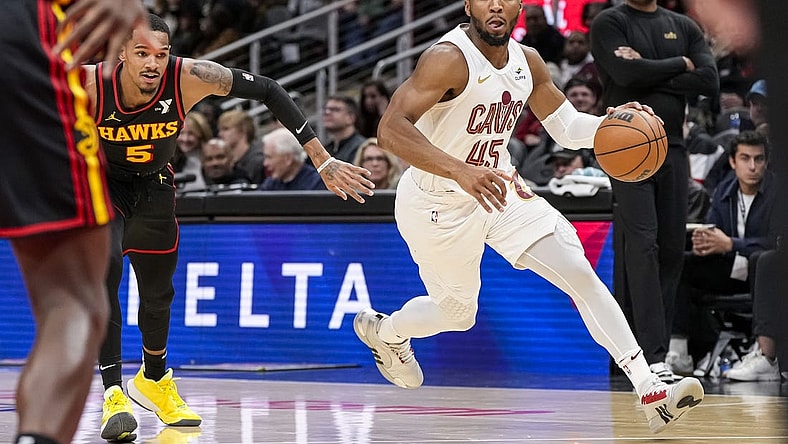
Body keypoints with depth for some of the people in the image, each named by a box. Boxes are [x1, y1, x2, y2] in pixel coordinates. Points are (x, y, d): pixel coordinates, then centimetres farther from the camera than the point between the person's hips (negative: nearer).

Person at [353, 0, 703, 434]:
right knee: (458, 312, 12)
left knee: (579, 272, -9)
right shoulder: (449, 59, -26)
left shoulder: (527, 61, -3)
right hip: (437, 203, -6)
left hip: (495, 186, 6)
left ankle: (652, 392, -10)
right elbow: (391, 129, -36)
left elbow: (567, 127, 8)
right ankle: (381, 330, 47)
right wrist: (460, 171, -49)